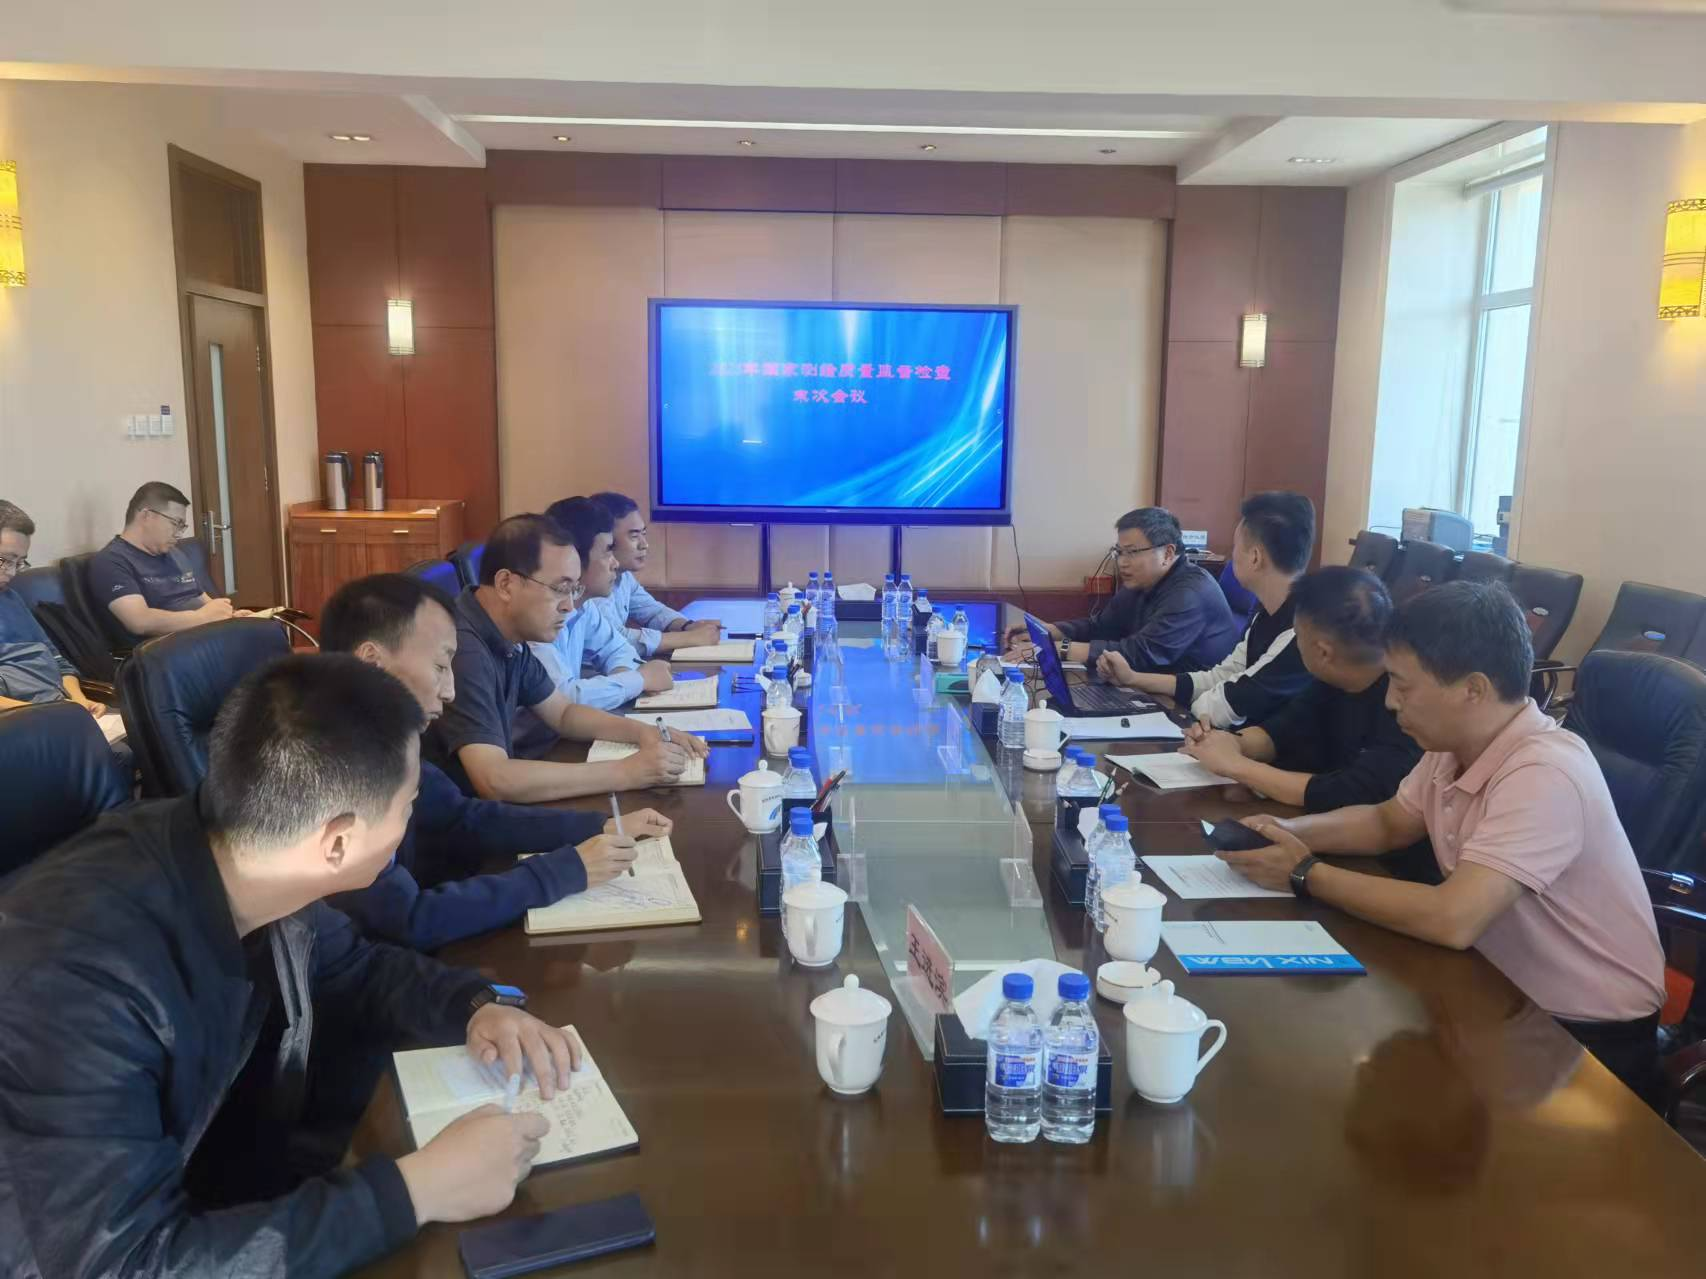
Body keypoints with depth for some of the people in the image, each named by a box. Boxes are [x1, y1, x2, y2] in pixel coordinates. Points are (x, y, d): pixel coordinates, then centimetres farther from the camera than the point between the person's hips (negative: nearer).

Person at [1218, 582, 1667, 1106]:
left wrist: (1305, 875, -25)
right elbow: (1388, 823, 14)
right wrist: (1287, 831, -6)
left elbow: (1453, 920, -36)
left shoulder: (1544, 775, -29)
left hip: (1590, 1037, -7)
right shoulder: (1453, 744, -3)